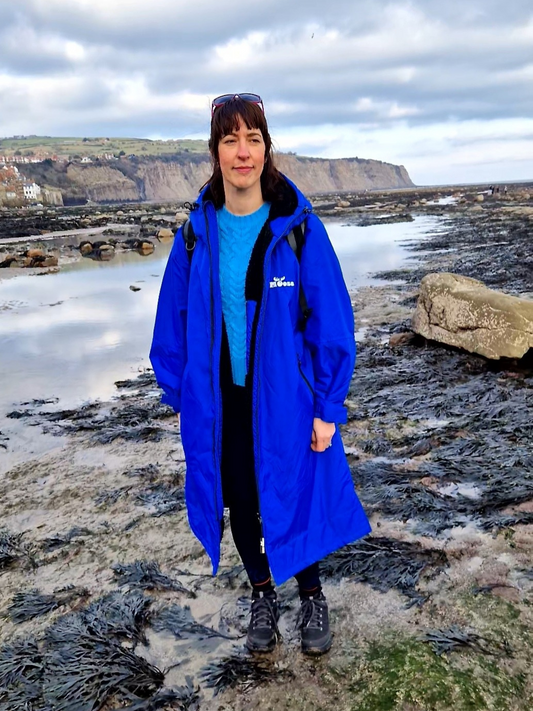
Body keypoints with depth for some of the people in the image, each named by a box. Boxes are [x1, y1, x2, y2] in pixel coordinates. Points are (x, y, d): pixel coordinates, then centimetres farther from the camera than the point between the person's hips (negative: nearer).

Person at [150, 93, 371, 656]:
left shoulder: (298, 228, -12)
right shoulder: (198, 232, -4)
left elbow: (330, 320, -11)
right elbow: (175, 320, 3)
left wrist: (327, 407, -11)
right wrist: (180, 394, 3)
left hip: (285, 398, -2)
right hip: (219, 402, 3)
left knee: (294, 498, 12)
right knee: (238, 501, 17)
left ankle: (311, 596, 40)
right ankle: (261, 594, 44)